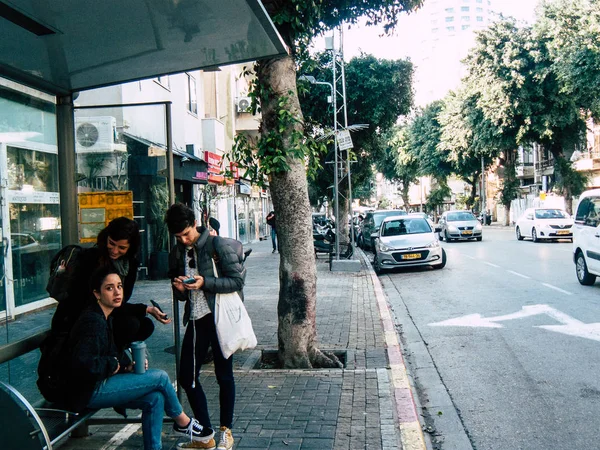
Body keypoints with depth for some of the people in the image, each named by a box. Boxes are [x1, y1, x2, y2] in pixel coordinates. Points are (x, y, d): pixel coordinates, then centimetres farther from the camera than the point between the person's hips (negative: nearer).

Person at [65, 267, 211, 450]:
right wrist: (115, 365, -16)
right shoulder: (92, 321, -20)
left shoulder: (105, 317, 11)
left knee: (155, 398, -7)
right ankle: (184, 423, 12)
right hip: (89, 392, -9)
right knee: (160, 377, -11)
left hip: (99, 384, 9)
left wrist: (127, 365, 0)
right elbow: (82, 363, -31)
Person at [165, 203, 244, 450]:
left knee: (224, 376, 6)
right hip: (195, 320, 6)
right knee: (187, 376, 6)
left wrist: (205, 283, -21)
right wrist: (179, 289, -5)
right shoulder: (176, 254, 9)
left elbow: (237, 280, -12)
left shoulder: (216, 245, -9)